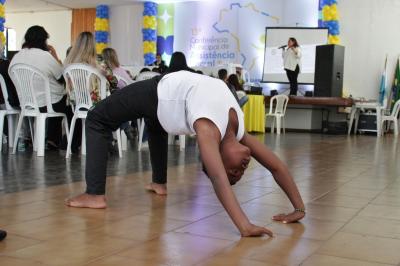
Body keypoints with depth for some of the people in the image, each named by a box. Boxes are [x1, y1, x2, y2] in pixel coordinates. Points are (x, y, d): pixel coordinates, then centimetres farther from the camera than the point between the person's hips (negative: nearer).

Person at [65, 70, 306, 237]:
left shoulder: (237, 130, -21)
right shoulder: (210, 129, -38)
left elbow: (277, 166, -18)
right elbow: (218, 178, -52)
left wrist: (300, 208, -21)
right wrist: (245, 226, -60)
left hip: (166, 93, 4)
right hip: (159, 91, -4)